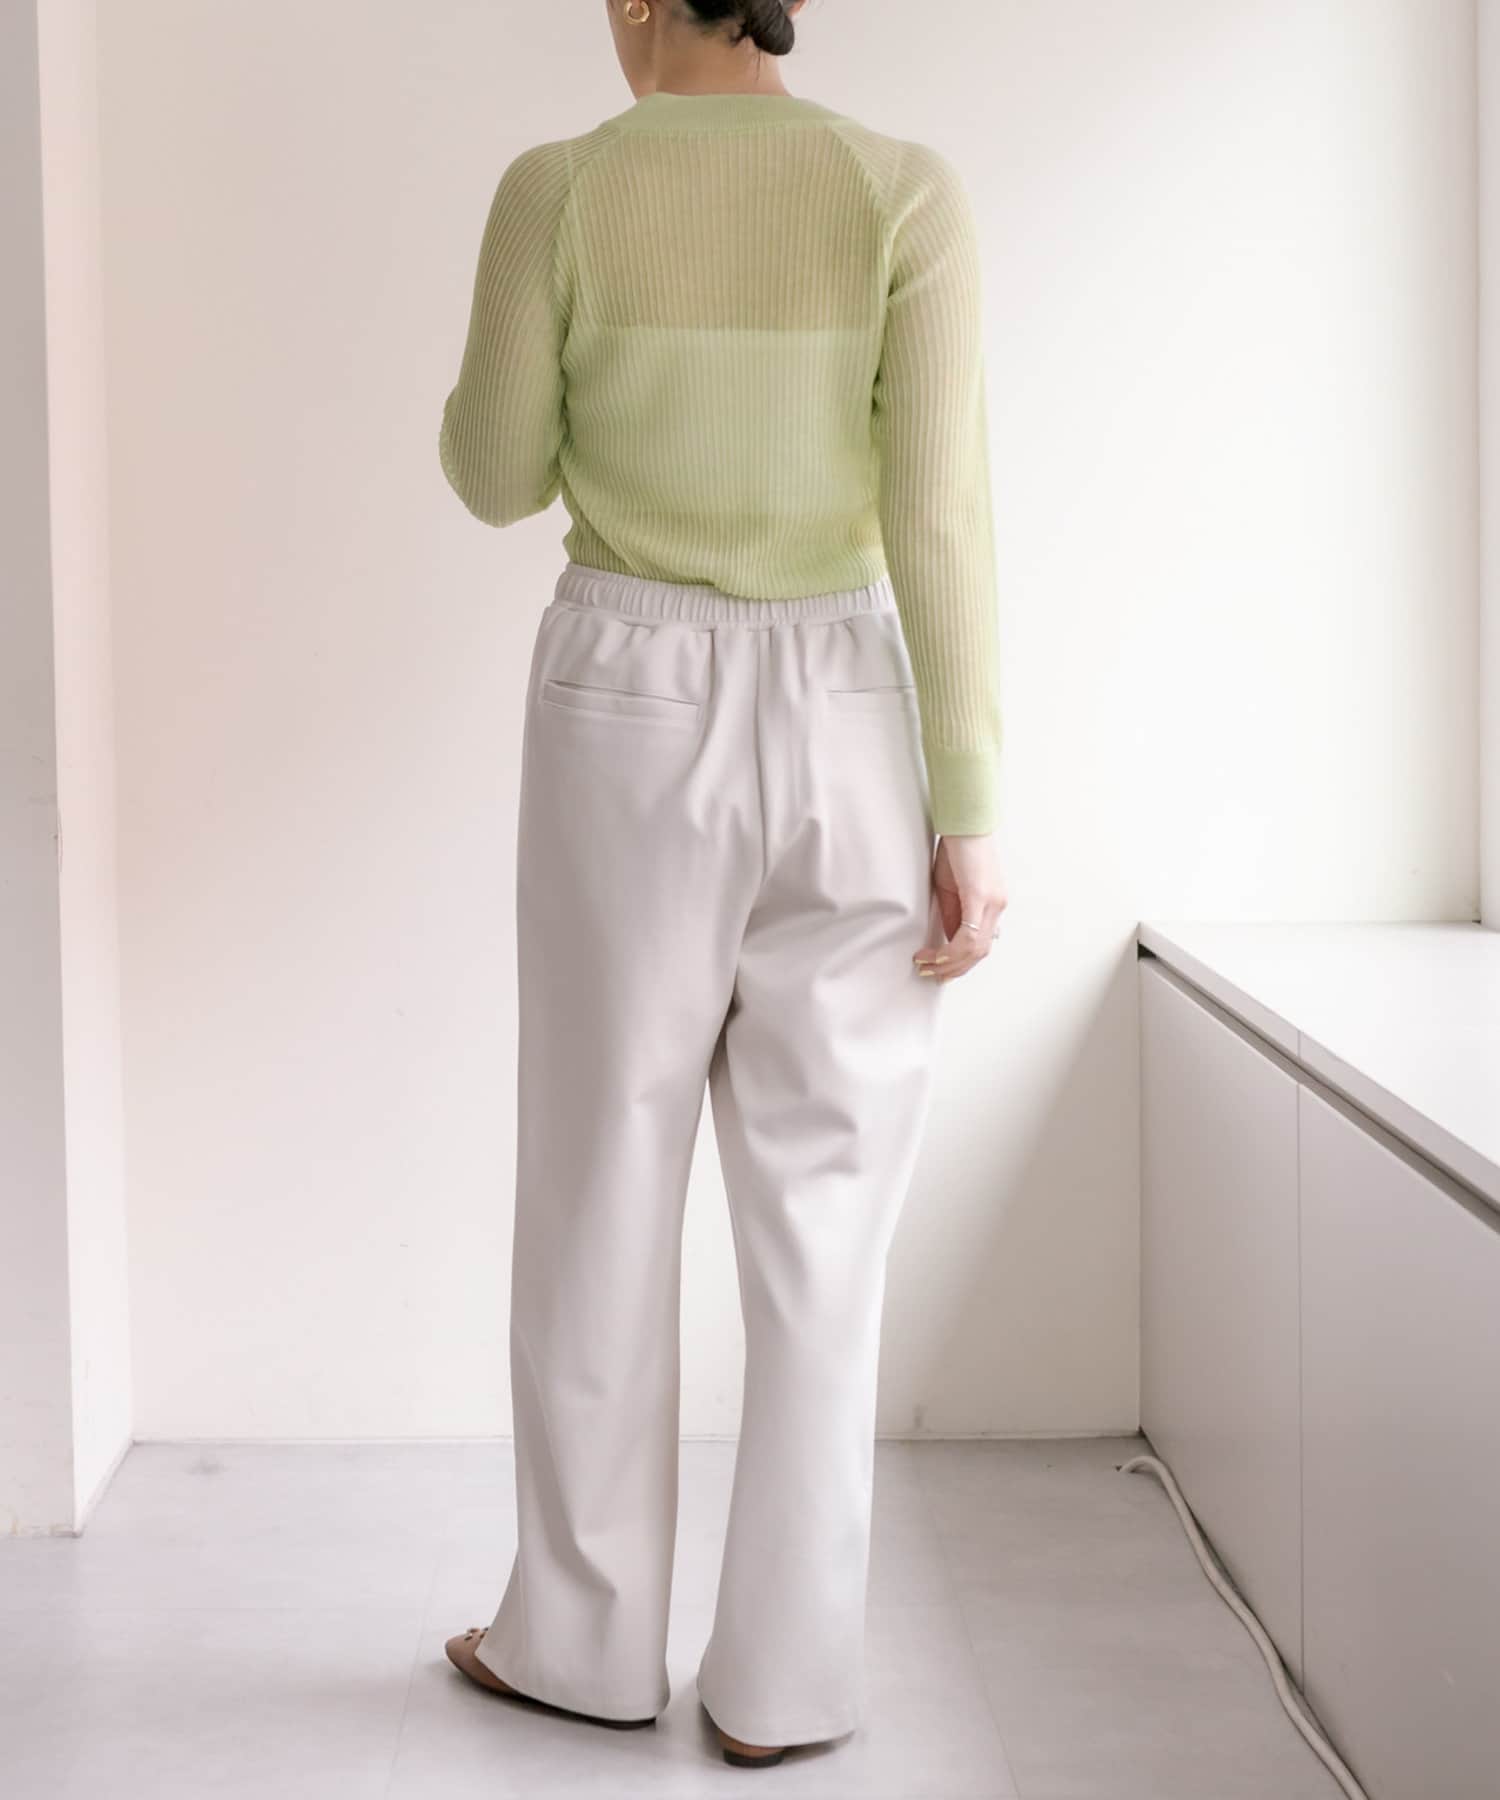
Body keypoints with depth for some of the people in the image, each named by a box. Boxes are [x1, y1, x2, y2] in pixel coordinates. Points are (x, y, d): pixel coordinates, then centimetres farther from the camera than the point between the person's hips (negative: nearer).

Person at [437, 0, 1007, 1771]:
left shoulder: (556, 191, -6)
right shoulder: (908, 190, -5)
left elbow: (497, 478, 4)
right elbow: (940, 521, -10)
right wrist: (968, 813, -6)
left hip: (630, 724, 0)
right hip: (842, 731, 1)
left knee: (598, 1195, 13)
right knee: (823, 1224, 8)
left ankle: (585, 1636, 24)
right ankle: (780, 1676, 13)